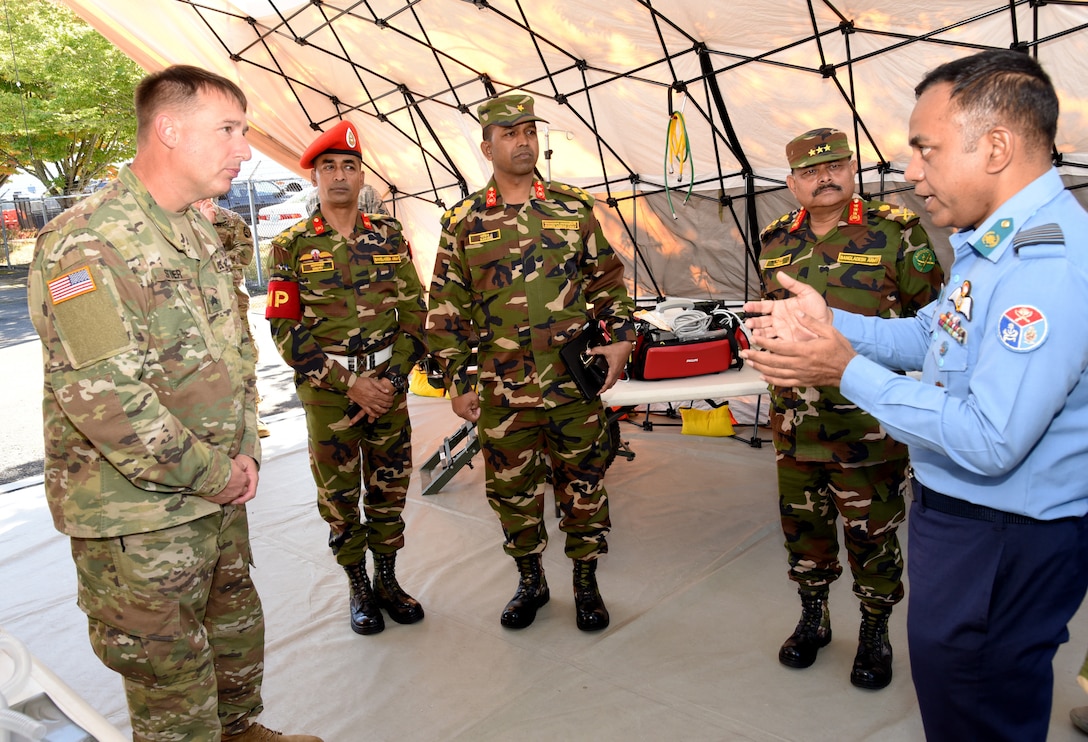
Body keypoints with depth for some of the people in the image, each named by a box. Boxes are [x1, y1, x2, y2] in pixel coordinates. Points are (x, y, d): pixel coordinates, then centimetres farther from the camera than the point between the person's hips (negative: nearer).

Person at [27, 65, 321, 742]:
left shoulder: (201, 234, 9)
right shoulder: (86, 242, -20)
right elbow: (101, 395, -26)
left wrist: (245, 452, 5)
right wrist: (211, 475, -18)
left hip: (219, 492, 8)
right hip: (138, 515, -8)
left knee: (238, 628, 23)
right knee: (171, 670, 8)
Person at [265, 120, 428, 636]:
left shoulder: (389, 237, 5)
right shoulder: (291, 246, -2)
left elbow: (413, 309, 3)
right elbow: (285, 329, -6)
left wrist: (392, 377, -9)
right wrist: (349, 382, -14)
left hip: (388, 384, 2)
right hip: (326, 387, -2)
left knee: (389, 485, 11)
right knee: (339, 492, 7)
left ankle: (387, 580, 29)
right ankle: (358, 588, 25)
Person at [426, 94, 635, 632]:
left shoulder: (574, 207, 4)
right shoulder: (463, 222, 2)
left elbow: (608, 279, 10)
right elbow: (445, 309, 4)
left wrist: (620, 340, -1)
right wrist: (457, 380, 0)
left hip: (576, 385, 0)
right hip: (502, 391, 0)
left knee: (583, 486, 10)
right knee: (512, 491, 12)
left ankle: (586, 582, 30)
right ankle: (530, 582, 33)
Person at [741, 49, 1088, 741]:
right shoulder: (1002, 238, 5)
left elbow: (988, 441, -32)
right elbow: (933, 334, 15)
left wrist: (847, 367, -24)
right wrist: (830, 321, 0)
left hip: (1006, 545, -9)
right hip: (958, 514, 10)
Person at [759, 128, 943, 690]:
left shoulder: (896, 232, -6)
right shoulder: (775, 241, 8)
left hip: (867, 419, -4)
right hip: (794, 417, 4)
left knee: (871, 532, 9)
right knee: (802, 524, 16)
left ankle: (875, 633, 30)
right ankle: (813, 619, 36)